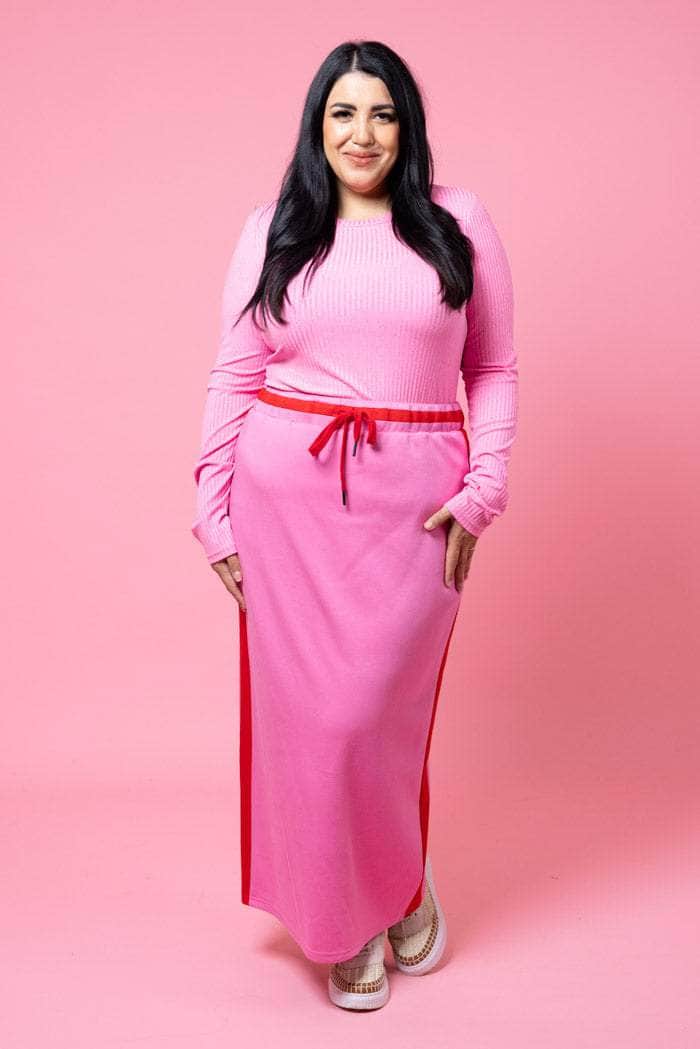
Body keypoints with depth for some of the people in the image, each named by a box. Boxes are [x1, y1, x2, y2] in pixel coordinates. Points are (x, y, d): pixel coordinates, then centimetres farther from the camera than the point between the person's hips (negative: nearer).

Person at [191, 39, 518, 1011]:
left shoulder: (458, 220, 6)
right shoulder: (272, 229, 8)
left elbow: (493, 370, 8)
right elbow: (233, 377, 7)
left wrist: (483, 486, -4)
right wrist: (214, 511, 2)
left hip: (413, 497, -1)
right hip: (286, 491, 2)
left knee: (372, 712, -2)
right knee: (304, 707, 6)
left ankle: (400, 880, 31)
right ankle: (341, 922, 28)